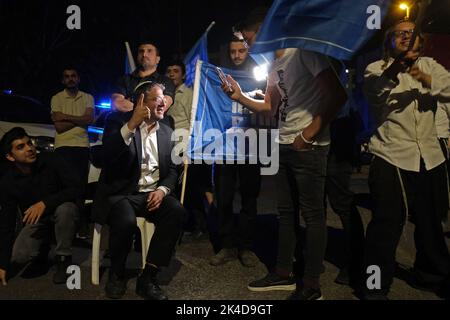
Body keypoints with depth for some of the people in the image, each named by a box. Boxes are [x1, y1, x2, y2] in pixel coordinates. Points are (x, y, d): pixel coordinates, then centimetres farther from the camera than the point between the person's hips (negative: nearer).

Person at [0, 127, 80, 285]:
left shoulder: (51, 160, -21)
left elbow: (74, 189, -25)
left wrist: (45, 203, -41)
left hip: (58, 210, -2)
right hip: (35, 219, 2)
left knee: (66, 208, -37)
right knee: (17, 257, -21)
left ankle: (63, 259, -15)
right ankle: (43, 248, 17)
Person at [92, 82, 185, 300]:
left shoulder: (167, 132, 13)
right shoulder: (118, 121, 0)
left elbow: (172, 169, 10)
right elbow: (107, 155, -18)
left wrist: (162, 189, -11)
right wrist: (131, 124, -27)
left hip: (152, 193, 4)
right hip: (120, 192, -3)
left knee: (176, 210, -27)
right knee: (126, 222, -34)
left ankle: (148, 277, -15)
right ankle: (116, 274, -1)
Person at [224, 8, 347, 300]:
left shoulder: (303, 51, -10)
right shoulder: (274, 65, 16)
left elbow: (337, 95, -17)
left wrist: (308, 134, -19)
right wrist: (240, 96, 9)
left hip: (308, 147, -9)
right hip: (285, 146, 9)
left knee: (312, 214, -1)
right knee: (286, 211, 14)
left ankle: (311, 286, 12)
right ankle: (284, 274, 27)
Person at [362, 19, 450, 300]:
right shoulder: (378, 68, 3)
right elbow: (375, 87, -21)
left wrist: (423, 77, -25)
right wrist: (398, 64, -39)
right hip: (391, 157, -4)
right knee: (388, 223, -8)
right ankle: (377, 286, 9)